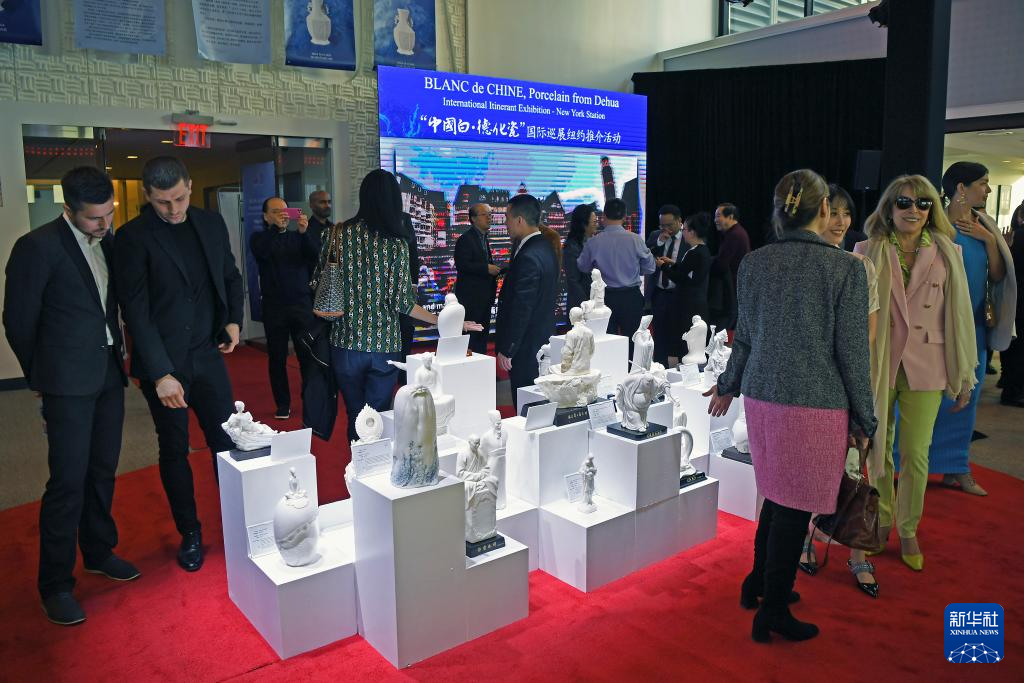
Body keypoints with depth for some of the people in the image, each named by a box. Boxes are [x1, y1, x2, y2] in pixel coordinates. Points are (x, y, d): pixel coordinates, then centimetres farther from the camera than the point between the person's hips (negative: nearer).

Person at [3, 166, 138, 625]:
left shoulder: (108, 241, 7)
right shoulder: (38, 247, -12)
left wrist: (119, 353, 12)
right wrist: (40, 376, 4)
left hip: (108, 375, 6)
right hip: (69, 382, -6)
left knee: (103, 471, 15)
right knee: (68, 481, -3)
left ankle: (98, 552, 32)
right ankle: (55, 584, 10)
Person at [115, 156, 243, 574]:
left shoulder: (211, 223, 5)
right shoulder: (133, 237, -9)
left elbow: (231, 276, 19)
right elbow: (135, 311, -13)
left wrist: (234, 319, 2)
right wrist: (161, 373, -19)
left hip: (208, 354, 3)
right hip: (162, 362, -3)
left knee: (228, 442, 5)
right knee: (174, 450, 10)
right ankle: (189, 534, 26)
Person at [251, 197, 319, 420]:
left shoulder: (298, 237, 12)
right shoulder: (259, 238, 7)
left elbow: (316, 254, -6)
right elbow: (261, 252, -15)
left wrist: (304, 232, -23)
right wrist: (275, 227, -27)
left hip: (302, 304, 1)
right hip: (274, 307, 0)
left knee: (307, 355, -5)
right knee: (277, 358, 4)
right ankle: (282, 404, 13)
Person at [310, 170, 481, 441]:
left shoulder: (339, 233, -3)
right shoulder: (397, 242, -7)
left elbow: (319, 282, 1)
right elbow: (401, 302, -10)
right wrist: (443, 322, -2)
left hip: (346, 342, 1)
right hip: (385, 346, -1)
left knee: (355, 415, 15)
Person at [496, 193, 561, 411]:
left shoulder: (528, 258, -21)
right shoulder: (545, 248, 10)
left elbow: (521, 310, -22)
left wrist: (506, 350, -15)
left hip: (527, 347, -10)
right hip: (544, 339, 10)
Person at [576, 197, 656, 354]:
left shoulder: (593, 242, -8)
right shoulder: (635, 240, -10)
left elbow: (583, 267, 7)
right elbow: (650, 268, 0)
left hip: (606, 298, 1)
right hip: (632, 297, 0)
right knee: (631, 341, 8)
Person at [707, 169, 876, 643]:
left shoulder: (753, 264, 1)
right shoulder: (845, 269, -11)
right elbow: (852, 351, -8)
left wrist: (728, 385, 24)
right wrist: (863, 418, 2)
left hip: (762, 396, 5)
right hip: (816, 404, -5)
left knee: (778, 493, 22)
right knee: (795, 505, 7)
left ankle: (759, 582, 36)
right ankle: (773, 610, 19)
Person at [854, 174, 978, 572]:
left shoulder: (947, 253, 3)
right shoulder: (868, 252, 0)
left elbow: (959, 315, 4)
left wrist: (964, 375, 5)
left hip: (925, 367, 0)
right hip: (877, 364, 0)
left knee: (916, 454, 4)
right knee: (878, 449, 11)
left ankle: (908, 531, 23)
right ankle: (882, 521, 31)